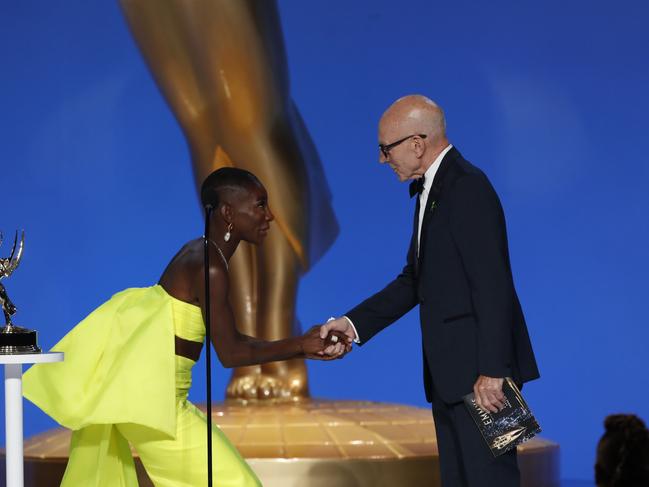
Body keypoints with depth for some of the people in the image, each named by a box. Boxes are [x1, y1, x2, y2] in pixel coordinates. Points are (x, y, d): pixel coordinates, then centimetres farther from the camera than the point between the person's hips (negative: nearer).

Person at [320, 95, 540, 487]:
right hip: (450, 375, 10)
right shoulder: (431, 190, 16)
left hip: (480, 371, -10)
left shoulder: (468, 188, -15)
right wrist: (355, 323, 9)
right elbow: (414, 279, 19)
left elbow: (493, 287, -21)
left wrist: (491, 371, -24)